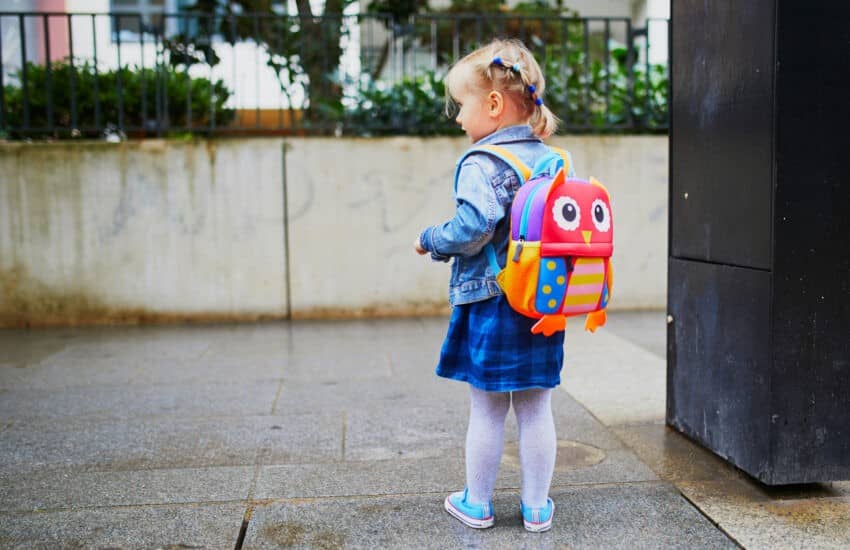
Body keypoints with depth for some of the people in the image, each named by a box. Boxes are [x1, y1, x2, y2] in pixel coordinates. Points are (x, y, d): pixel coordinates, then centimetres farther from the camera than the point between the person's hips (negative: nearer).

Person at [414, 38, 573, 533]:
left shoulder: (481, 165, -15)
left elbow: (473, 227, -26)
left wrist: (430, 240, -9)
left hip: (490, 305, -5)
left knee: (487, 413, 8)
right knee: (536, 411, 13)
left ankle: (477, 504, 23)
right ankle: (537, 506, 24)